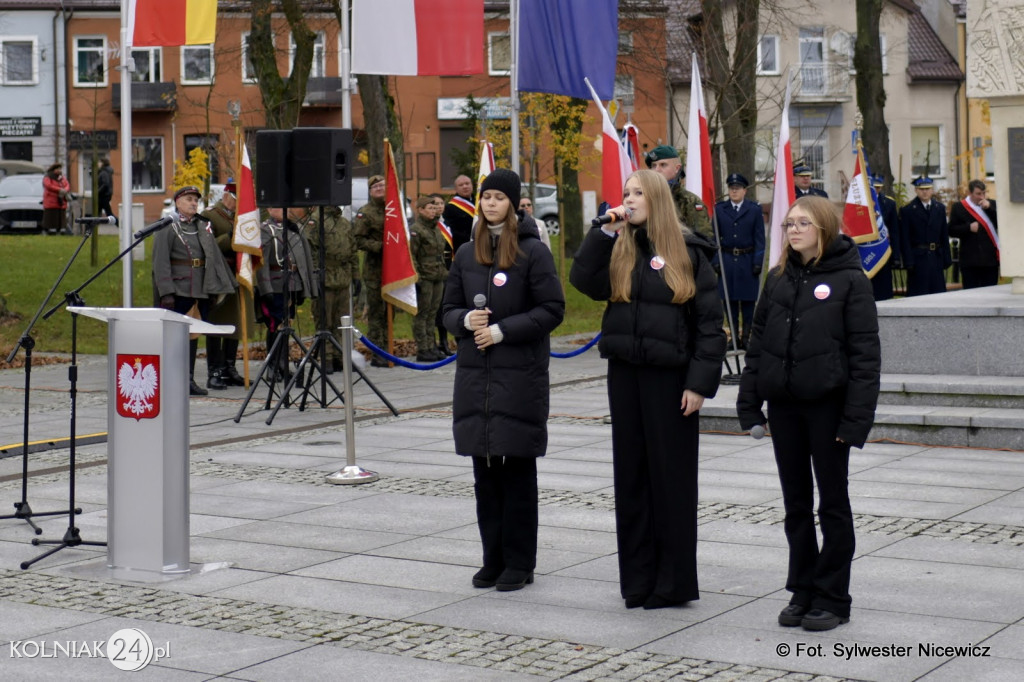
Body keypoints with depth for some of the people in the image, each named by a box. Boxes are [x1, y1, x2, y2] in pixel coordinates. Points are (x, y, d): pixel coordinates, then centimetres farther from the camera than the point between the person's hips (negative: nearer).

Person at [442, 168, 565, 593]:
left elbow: (552, 309, -8)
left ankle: (519, 562, 8)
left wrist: (502, 330, -14)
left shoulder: (533, 252, -4)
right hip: (474, 372, 5)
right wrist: (467, 320, -7)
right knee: (484, 471, 8)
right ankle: (493, 559, 18)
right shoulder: (466, 254, 11)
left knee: (517, 470, 0)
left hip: (521, 375, -5)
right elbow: (449, 310, 15)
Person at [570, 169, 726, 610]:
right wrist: (606, 231, -11)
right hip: (625, 373, 5)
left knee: (671, 476, 2)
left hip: (670, 376, -5)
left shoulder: (688, 252, -3)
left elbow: (710, 322, -6)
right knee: (631, 474, 8)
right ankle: (638, 578, 17)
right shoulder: (618, 250, 9)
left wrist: (700, 383, -12)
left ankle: (674, 582, 10)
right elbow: (584, 281, -8)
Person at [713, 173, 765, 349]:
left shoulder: (755, 209, 2)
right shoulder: (719, 209, 5)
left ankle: (746, 336, 9)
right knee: (730, 299, 4)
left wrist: (758, 262, -6)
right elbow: (715, 237, 6)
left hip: (747, 260, -1)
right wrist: (714, 260, -2)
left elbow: (759, 238, 1)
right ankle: (734, 336, 11)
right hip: (727, 260, 1)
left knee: (748, 300, 3)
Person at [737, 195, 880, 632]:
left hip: (827, 403, -5)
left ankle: (832, 599, 12)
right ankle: (802, 592, 21)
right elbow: (757, 342, 12)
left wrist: (856, 416, -16)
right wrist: (749, 402, 5)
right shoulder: (778, 279, 10)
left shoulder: (849, 280, -6)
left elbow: (865, 353, -9)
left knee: (832, 502, 5)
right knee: (796, 503, 12)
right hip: (783, 404, 5)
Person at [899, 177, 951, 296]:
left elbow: (944, 235, 12)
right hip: (918, 258, -4)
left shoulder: (940, 208, 12)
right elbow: (905, 240, -5)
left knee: (938, 292, 5)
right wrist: (909, 262, -13)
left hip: (936, 257, 4)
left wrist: (947, 259, 6)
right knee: (917, 295, -3)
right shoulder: (907, 210, -2)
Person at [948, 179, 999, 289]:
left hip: (991, 259, 2)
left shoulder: (991, 205, 10)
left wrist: (989, 207, -12)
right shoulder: (958, 207, 3)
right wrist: (969, 228, -15)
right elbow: (952, 231, 0)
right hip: (970, 261, -2)